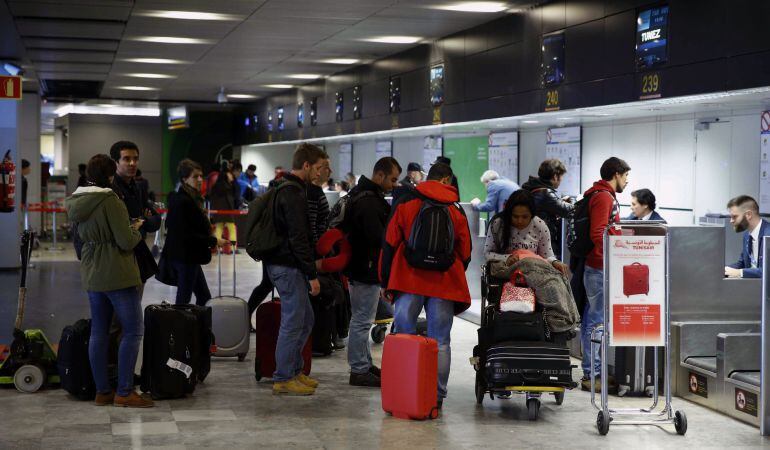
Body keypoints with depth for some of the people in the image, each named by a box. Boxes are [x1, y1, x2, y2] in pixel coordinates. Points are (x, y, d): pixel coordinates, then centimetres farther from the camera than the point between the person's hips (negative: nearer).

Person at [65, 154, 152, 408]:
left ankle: (102, 391, 15)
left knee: (98, 332, 11)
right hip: (117, 275, -8)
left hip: (91, 274, 8)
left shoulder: (75, 201, 7)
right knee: (132, 331, -2)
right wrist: (136, 230, 3)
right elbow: (126, 242, -18)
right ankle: (124, 392, -4)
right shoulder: (110, 201, -17)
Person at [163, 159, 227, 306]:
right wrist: (214, 241, -16)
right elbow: (187, 235, -23)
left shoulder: (191, 198, 11)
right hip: (185, 257, -10)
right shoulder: (183, 201, -20)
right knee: (184, 299, -3)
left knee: (204, 297, 14)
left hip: (189, 257, 10)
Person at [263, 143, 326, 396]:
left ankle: (294, 370, 26)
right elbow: (298, 238, -21)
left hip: (281, 263, 11)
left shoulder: (286, 190, 17)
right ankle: (283, 379, 4)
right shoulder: (293, 194, -17)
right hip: (288, 267, -11)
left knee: (305, 320, 18)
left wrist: (309, 270, 22)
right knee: (293, 323, -3)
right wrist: (312, 275, -18)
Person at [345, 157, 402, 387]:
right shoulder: (368, 202, -21)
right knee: (362, 320, -4)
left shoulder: (367, 196, 14)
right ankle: (359, 370, 3)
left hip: (361, 268, 11)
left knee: (362, 319, 18)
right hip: (366, 271, -11)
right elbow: (379, 238, -25)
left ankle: (365, 363, 29)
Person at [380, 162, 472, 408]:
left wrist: (386, 282, 9)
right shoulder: (456, 210, 8)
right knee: (440, 341, 5)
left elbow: (389, 244, 3)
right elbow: (465, 252, 11)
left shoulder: (405, 204, 5)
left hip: (408, 281, 0)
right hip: (444, 284, 1)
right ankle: (436, 396, 5)